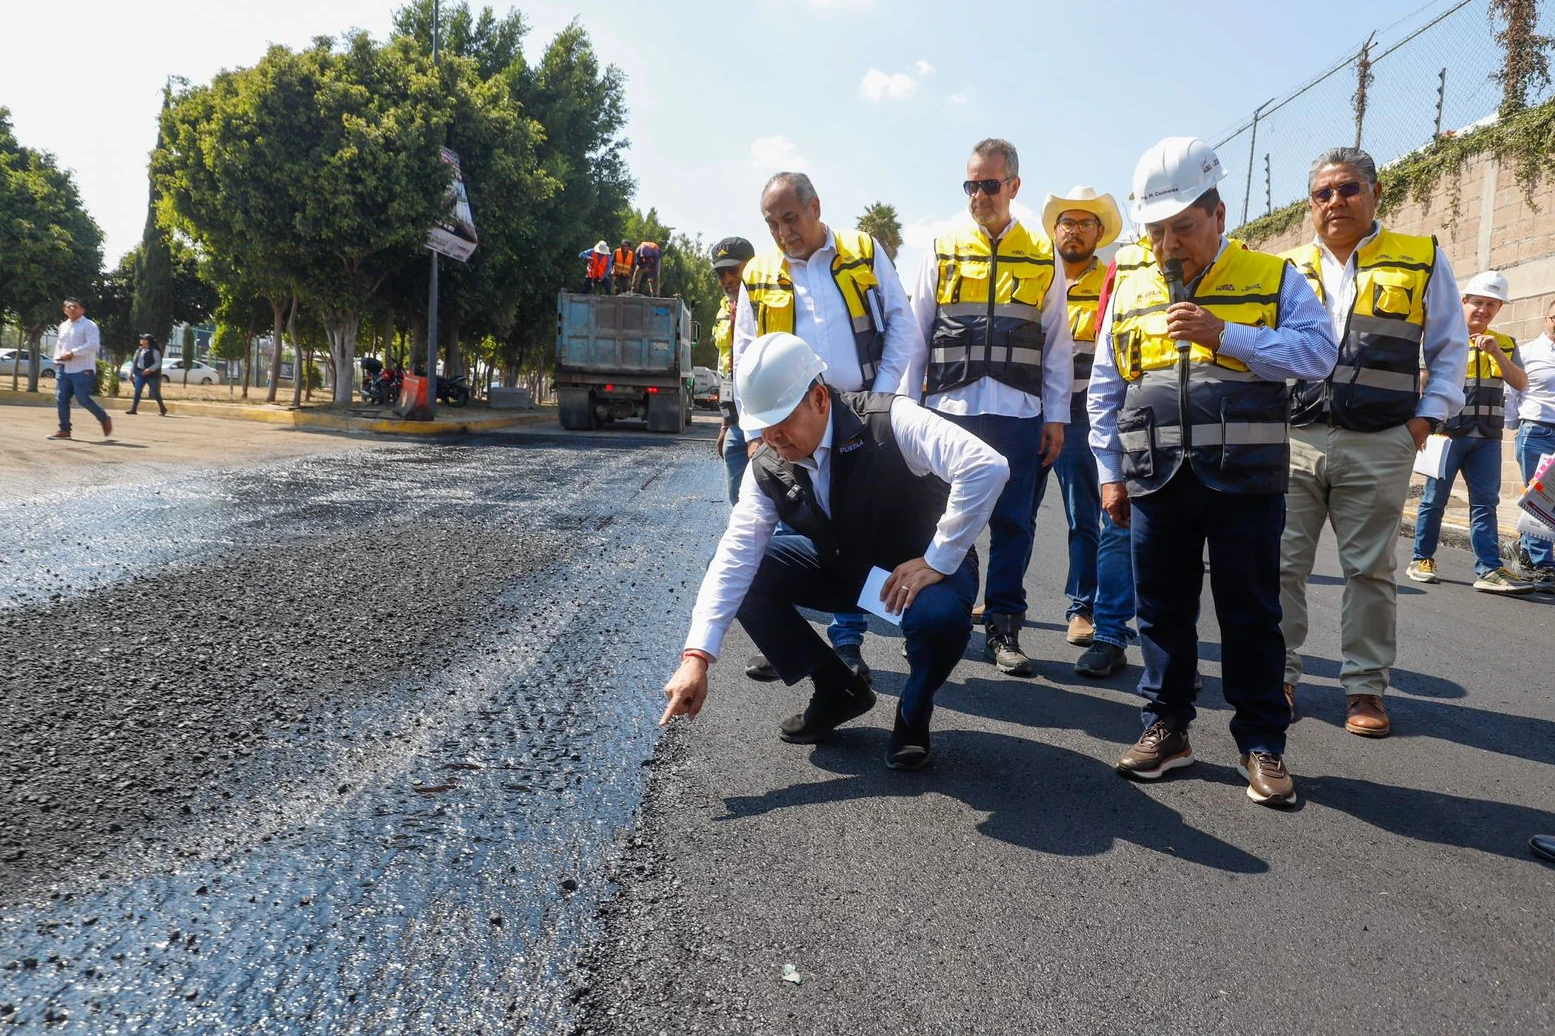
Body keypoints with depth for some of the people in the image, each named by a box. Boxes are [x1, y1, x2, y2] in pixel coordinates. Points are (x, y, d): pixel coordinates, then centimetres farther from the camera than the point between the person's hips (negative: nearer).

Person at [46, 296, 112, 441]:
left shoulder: (88, 325, -5)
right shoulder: (63, 326, 18)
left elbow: (93, 345, -18)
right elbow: (59, 345, 26)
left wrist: (72, 353, -19)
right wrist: (58, 359, 7)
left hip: (83, 370, -7)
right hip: (64, 369, 7)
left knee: (83, 399, -11)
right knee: (61, 399, 3)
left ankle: (105, 419, 11)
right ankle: (64, 429, 11)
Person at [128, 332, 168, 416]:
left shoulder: (154, 351, -7)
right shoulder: (139, 350, 13)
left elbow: (158, 363, -12)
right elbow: (134, 362, 19)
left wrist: (150, 369, -24)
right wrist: (131, 372, 14)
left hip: (151, 375, -5)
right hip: (140, 374, 5)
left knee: (155, 393, 0)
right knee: (137, 391, -4)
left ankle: (163, 408, 17)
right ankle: (133, 409, -5)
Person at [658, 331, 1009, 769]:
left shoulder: (889, 421, -29)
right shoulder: (767, 468, -14)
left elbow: (987, 468, -38)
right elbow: (734, 556, -20)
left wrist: (937, 561, -34)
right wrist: (697, 656, -29)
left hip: (923, 566, -5)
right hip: (841, 565, 5)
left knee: (941, 615, -38)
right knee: (747, 575, -13)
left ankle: (913, 714, -2)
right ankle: (837, 690, 6)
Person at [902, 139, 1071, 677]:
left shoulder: (1042, 256, 10)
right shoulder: (942, 250, 9)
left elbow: (1058, 344, 9)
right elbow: (916, 334, 9)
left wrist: (1056, 416, 3)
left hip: (1018, 411, 0)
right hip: (949, 407, 0)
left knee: (1013, 522, 3)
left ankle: (1003, 628, 13)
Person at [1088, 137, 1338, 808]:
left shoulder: (1272, 277, 3)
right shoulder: (1131, 288, 12)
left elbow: (1318, 353, -8)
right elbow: (1104, 390, 15)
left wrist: (1225, 335, -18)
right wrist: (1110, 472, 9)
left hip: (1245, 481, -3)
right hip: (1157, 480, 3)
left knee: (1250, 613, 4)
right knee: (1162, 608, 9)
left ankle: (1262, 745, 15)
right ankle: (1166, 727, 22)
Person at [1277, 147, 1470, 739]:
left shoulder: (1421, 261, 7)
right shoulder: (1290, 270, 11)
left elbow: (1449, 348, 11)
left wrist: (1428, 415, 1)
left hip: (1379, 446, -1)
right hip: (1294, 440, 2)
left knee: (1371, 570, 5)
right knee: (1282, 563, 2)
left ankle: (1365, 687, 15)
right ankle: (1279, 675, 14)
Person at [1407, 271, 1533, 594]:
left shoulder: (1504, 344, 13)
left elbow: (1520, 383, 2)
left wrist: (1496, 352, -11)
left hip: (1487, 437, 4)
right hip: (1447, 433, -4)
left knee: (1485, 504, 1)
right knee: (1434, 499, 4)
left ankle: (1490, 570, 0)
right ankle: (1422, 560, 15)